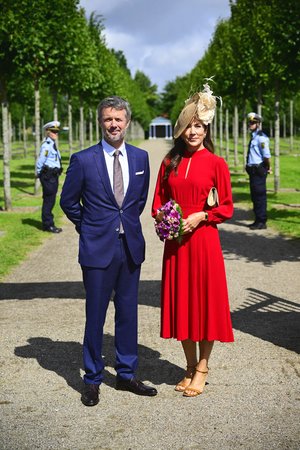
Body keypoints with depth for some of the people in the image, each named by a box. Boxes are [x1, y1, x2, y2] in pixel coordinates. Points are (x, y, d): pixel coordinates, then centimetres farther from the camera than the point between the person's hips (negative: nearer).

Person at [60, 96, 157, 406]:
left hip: (131, 247, 4)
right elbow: (68, 202, 4)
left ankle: (126, 374, 25)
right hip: (97, 249, -3)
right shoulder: (83, 160, -6)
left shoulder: (140, 157, 5)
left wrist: (128, 224, 13)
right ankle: (92, 380, 17)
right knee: (95, 316, 4)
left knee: (128, 313, 12)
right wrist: (90, 228, 8)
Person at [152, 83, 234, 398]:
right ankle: (190, 366, 23)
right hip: (175, 243, 4)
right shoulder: (169, 163, 8)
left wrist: (200, 216, -15)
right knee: (181, 301, 9)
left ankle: (202, 368, 17)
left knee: (205, 300, 3)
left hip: (203, 240, -3)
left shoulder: (216, 163, -2)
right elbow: (158, 203, 15)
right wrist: (162, 217, -5)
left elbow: (226, 207, -1)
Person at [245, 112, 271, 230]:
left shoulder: (261, 137, -15)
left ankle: (262, 222, 0)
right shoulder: (253, 137, 15)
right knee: (254, 196, 15)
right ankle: (258, 220, 24)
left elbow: (267, 156, -22)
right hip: (253, 170, 10)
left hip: (259, 171, -10)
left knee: (260, 196, -5)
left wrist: (267, 168, -9)